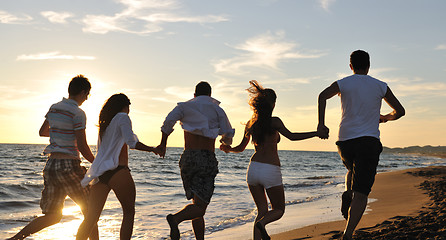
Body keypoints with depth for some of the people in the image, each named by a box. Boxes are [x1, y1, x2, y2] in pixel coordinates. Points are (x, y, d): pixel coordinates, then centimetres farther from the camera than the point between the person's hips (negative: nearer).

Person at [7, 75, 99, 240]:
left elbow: (42, 132, 26)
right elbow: (82, 147, -14)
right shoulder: (78, 113, -11)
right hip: (69, 165, -7)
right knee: (89, 210, 9)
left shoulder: (53, 108, 11)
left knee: (52, 216, 12)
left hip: (51, 164, 7)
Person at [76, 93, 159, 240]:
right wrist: (152, 149, -5)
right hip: (117, 172, -7)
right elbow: (132, 142, -13)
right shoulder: (122, 118, 1)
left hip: (99, 173, 7)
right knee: (129, 212, 7)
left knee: (91, 218, 7)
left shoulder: (104, 124, 22)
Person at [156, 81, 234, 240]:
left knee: (197, 203, 18)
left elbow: (169, 121, -6)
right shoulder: (217, 109, 9)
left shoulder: (184, 107, 13)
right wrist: (225, 142, 29)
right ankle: (176, 218, -37)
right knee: (200, 207, -10)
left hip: (187, 159, 4)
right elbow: (228, 135, 5)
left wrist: (163, 143, 6)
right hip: (207, 159, -4)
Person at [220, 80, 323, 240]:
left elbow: (241, 148, 18)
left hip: (253, 168, 5)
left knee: (262, 211, 16)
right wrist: (316, 133, -18)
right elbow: (291, 136, -20)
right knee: (278, 210, 12)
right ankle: (261, 223, -18)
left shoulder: (251, 123, 8)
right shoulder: (274, 122, -7)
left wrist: (227, 149, 35)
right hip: (271, 172, -5)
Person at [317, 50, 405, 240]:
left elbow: (323, 95, -14)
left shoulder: (343, 83, 8)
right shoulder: (380, 86, 9)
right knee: (361, 193, -6)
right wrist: (385, 118, 31)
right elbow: (400, 111, 12)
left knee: (353, 170, 34)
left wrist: (321, 124, -13)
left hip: (345, 141, 2)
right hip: (369, 142, -2)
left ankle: (347, 195, 6)